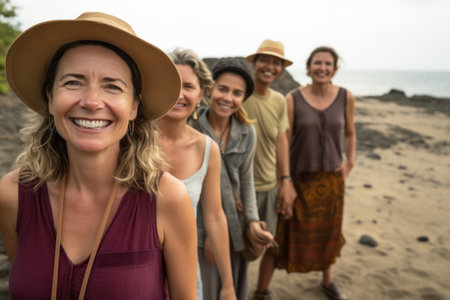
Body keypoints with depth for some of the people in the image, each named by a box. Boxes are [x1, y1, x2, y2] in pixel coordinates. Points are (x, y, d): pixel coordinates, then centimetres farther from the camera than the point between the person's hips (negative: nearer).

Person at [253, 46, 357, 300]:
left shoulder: (346, 98, -1)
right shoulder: (293, 99, -10)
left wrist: (350, 162, 7)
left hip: (332, 177, 3)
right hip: (299, 177, -3)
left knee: (328, 232, 19)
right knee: (285, 234, 3)